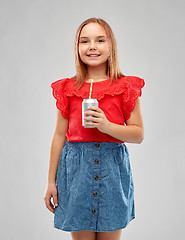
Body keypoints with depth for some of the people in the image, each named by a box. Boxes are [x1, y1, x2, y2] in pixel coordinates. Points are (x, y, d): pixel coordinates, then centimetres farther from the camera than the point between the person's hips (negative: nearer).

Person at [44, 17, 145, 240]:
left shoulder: (126, 87, 1)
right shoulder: (67, 88, 4)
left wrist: (107, 126, -18)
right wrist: (51, 181, 8)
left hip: (113, 166, 0)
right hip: (76, 166, 1)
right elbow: (59, 136, 7)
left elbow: (139, 134, 0)